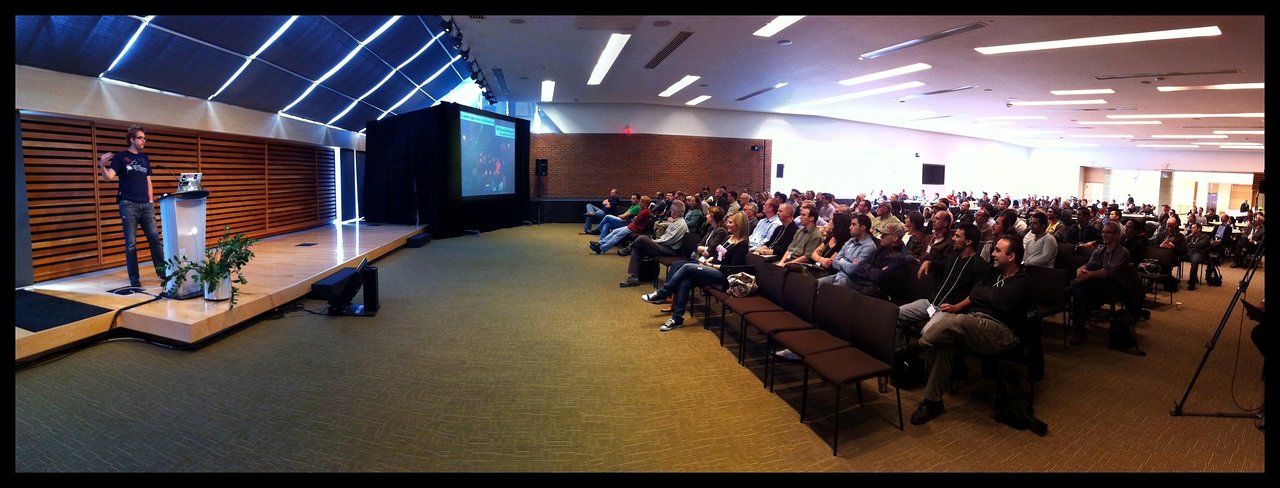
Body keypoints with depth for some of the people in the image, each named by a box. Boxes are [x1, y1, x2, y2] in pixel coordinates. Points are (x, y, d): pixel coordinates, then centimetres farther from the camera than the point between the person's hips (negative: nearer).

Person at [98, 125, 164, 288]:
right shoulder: (120, 157, 0)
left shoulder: (145, 158, 14)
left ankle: (162, 271, 8)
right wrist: (102, 165, -30)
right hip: (128, 205, -4)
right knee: (131, 243, -1)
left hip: (146, 205, 4)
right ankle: (134, 279, 3)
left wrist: (151, 201, 10)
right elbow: (108, 177, -11)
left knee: (154, 239, 2)